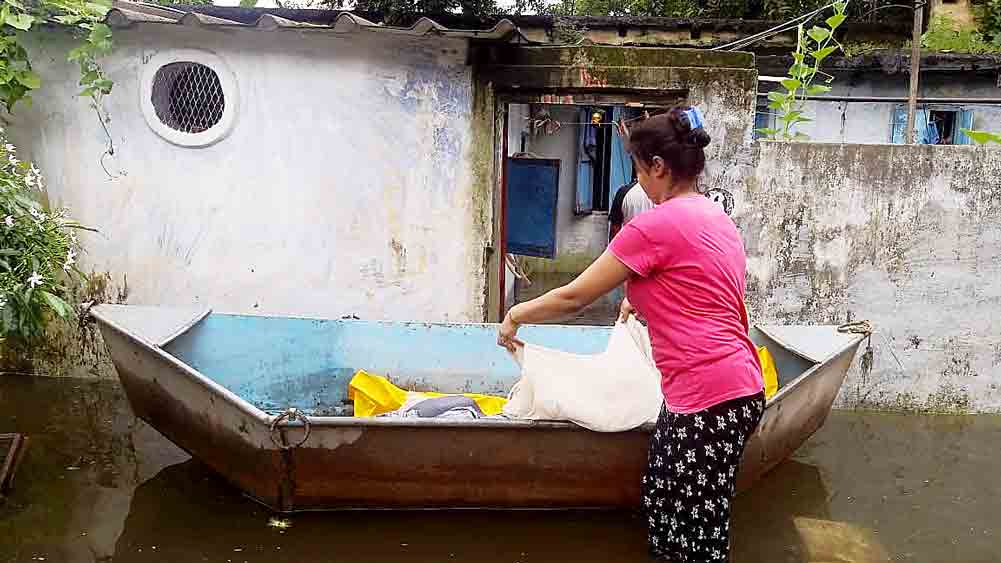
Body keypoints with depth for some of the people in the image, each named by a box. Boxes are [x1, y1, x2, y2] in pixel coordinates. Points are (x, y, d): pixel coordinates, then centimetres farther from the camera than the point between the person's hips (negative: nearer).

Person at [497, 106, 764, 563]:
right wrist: (641, 297, 39)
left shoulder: (657, 225, -14)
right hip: (737, 387, 9)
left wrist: (516, 315, 7)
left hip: (709, 398, -9)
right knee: (668, 514, 19)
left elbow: (573, 298, -8)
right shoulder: (715, 217, 13)